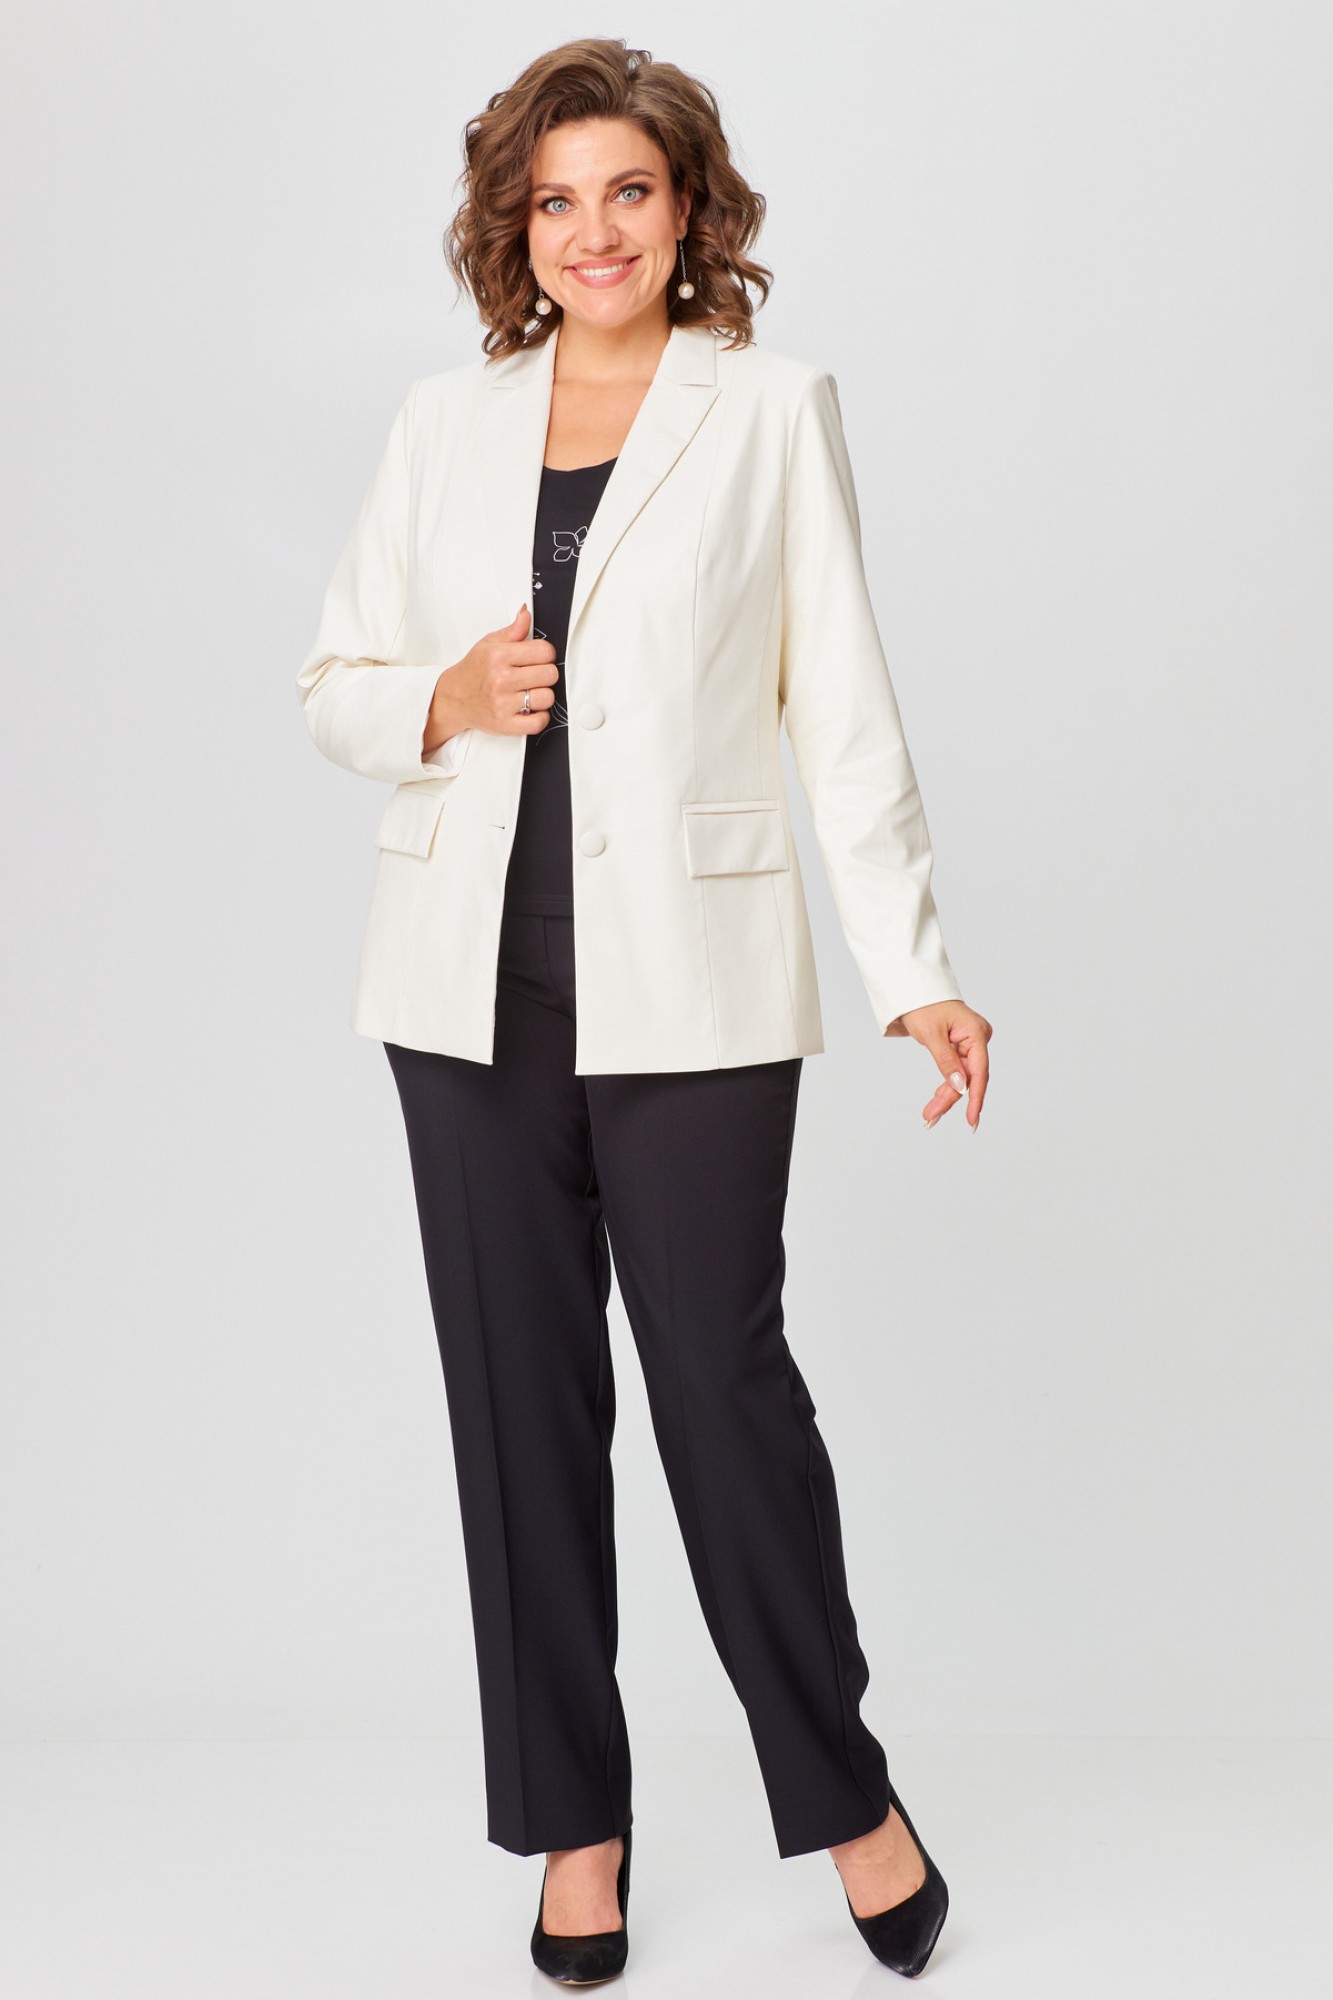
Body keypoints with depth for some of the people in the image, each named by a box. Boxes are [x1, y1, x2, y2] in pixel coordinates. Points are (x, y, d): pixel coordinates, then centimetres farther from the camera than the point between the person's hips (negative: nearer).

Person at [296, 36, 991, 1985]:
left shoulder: (772, 409, 2)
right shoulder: (447, 421, 10)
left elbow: (842, 707, 0)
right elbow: (334, 683, 14)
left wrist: (920, 968, -7)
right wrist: (445, 701, -8)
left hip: (690, 983, -3)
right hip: (477, 981, 3)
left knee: (723, 1377, -1)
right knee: (521, 1397, 8)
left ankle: (843, 1790, 21)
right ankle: (573, 1821, 23)